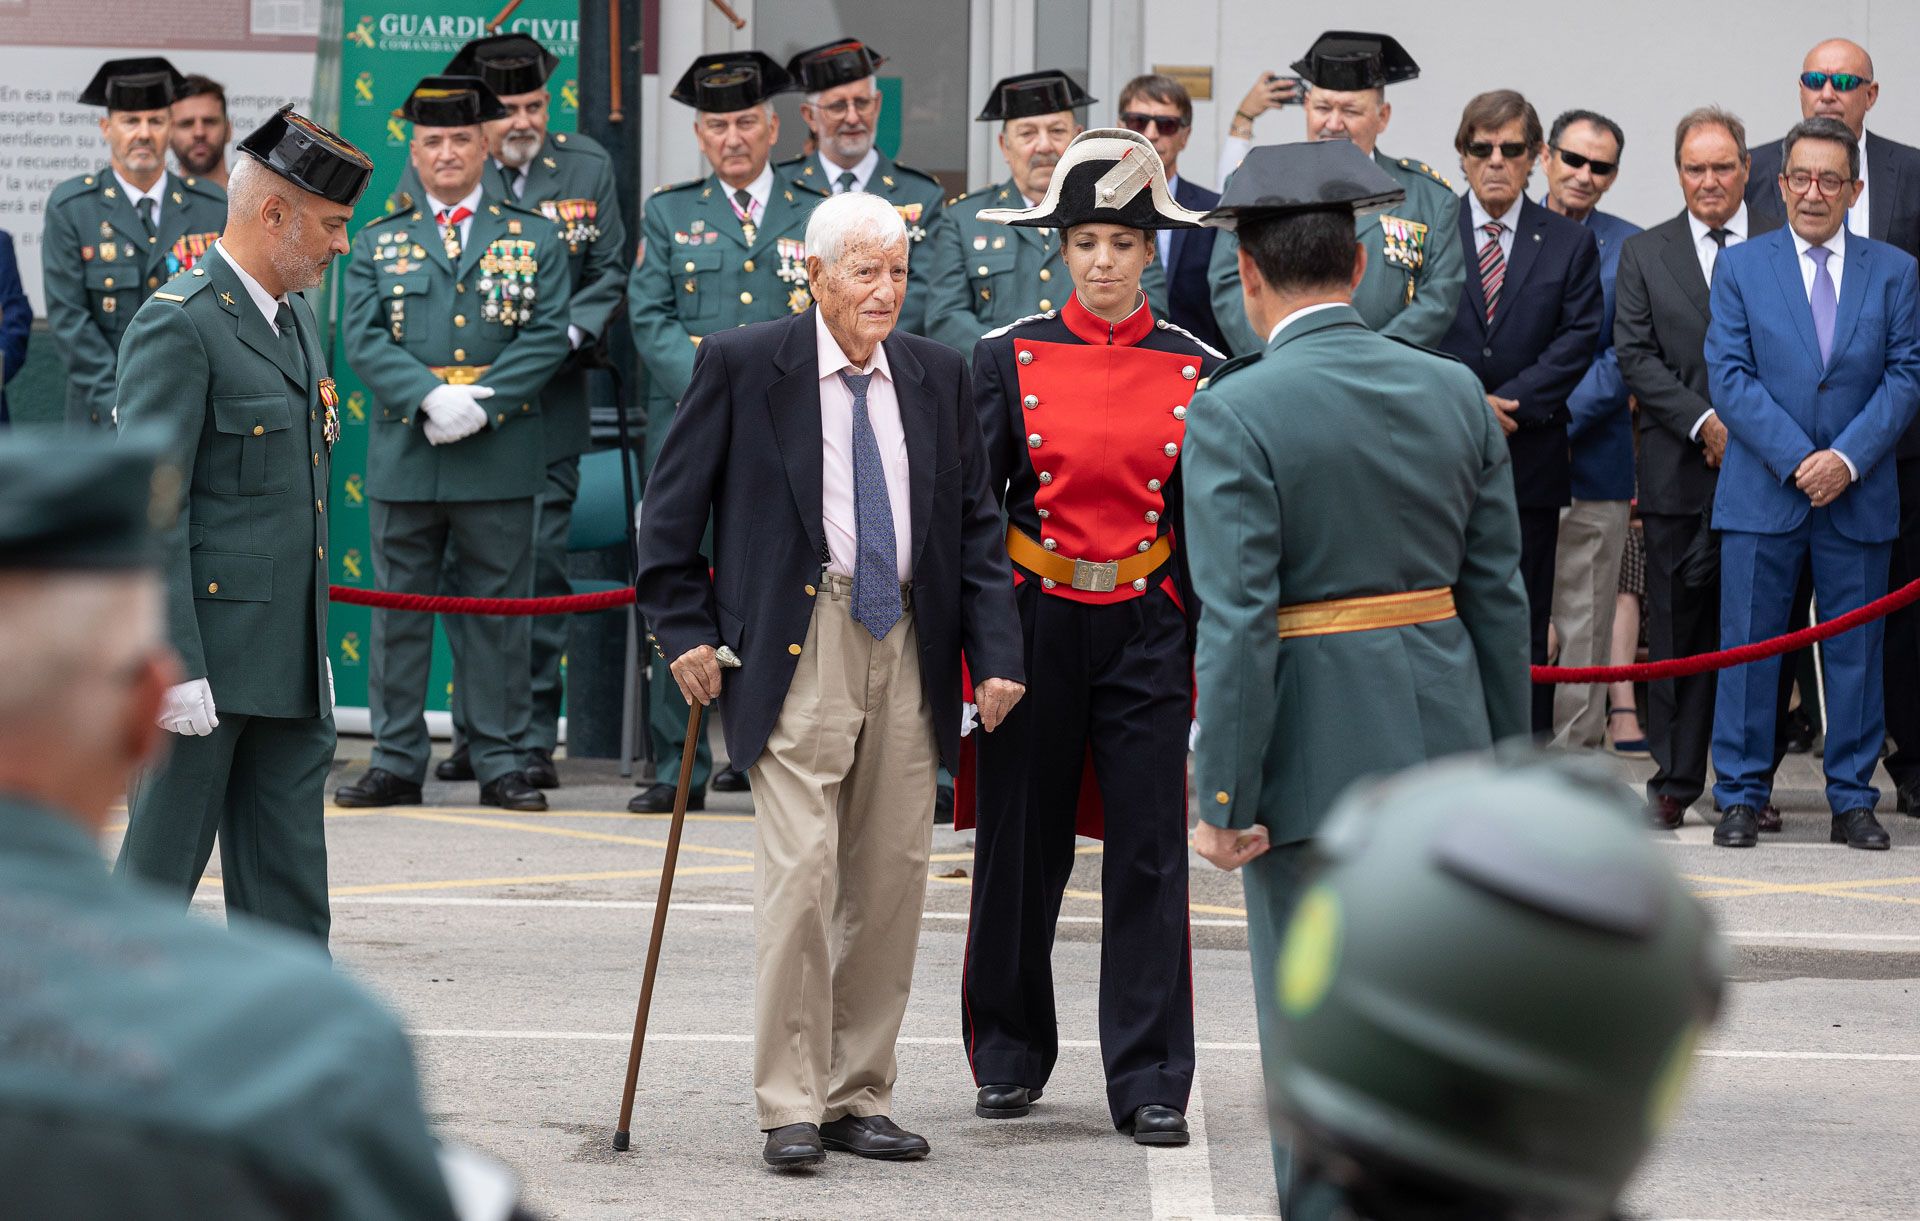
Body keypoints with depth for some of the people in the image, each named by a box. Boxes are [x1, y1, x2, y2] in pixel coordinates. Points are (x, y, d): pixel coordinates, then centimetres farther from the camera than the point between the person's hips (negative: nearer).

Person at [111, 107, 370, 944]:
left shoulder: (296, 319, 16)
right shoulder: (178, 325, -12)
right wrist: (175, 666, -21)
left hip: (289, 667, 9)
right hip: (207, 658, -9)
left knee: (289, 887, 9)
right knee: (162, 864, -3)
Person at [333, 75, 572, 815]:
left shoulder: (534, 239, 8)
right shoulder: (379, 242, 11)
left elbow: (547, 337, -1)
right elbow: (363, 339, 0)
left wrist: (480, 403, -14)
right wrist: (431, 398, -15)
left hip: (500, 458, -1)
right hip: (404, 457, 1)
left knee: (498, 611, 2)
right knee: (399, 612, 4)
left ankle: (502, 764, 8)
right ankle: (397, 764, 9)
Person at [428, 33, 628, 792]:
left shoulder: (587, 167, 7)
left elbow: (609, 275, 9)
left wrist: (571, 334, -9)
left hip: (550, 405, 0)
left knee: (541, 565, -5)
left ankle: (532, 738, 0)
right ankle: (474, 731, 12)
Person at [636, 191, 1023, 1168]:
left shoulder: (937, 376, 11)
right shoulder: (742, 366, -1)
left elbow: (976, 526, 13)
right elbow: (671, 512, 3)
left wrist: (996, 652, 5)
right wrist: (687, 632, -3)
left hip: (908, 652, 4)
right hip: (799, 647, -4)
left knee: (891, 883, 5)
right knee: (800, 870, -12)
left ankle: (859, 1096, 15)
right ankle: (789, 1105, -4)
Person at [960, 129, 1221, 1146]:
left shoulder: (1197, 371, 2)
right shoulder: (1008, 358, 0)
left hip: (1147, 629, 0)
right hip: (1033, 627, 0)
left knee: (1150, 853, -2)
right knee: (1019, 847, 7)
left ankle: (1151, 1084, 2)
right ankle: (1010, 1055, 23)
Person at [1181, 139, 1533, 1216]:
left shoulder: (1235, 413, -12)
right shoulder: (1455, 393, 4)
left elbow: (1238, 623, -17)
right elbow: (1500, 596, 7)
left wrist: (1224, 796, -12)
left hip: (1315, 750, -5)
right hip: (1440, 734, 5)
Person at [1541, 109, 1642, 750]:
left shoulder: (1629, 249, 4)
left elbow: (1625, 358, -3)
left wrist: (1557, 416, -14)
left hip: (1590, 460, 0)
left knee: (1585, 625, 3)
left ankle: (1577, 748, 9)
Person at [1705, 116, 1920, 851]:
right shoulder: (1740, 268, 5)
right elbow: (1728, 376, -3)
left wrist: (1847, 458, -12)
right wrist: (1796, 459, -13)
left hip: (1859, 497, 1)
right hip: (1761, 492, -1)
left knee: (1855, 651, 4)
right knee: (1748, 646, 0)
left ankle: (1852, 799, 12)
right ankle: (1740, 797, 7)